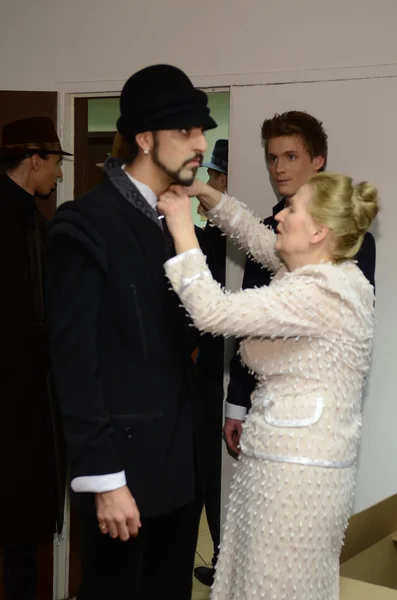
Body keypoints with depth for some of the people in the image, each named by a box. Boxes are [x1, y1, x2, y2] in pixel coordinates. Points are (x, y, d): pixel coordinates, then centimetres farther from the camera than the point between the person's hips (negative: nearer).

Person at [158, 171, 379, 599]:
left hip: (295, 474, -9)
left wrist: (182, 227, -18)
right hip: (297, 463, 9)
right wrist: (206, 194, 8)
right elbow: (258, 239, 20)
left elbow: (213, 311, -26)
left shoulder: (319, 294, -21)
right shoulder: (326, 275, 7)